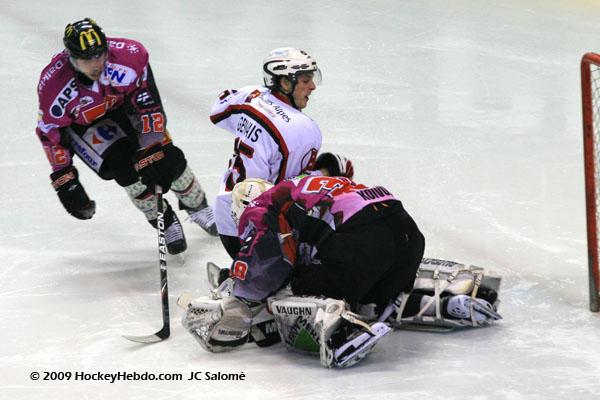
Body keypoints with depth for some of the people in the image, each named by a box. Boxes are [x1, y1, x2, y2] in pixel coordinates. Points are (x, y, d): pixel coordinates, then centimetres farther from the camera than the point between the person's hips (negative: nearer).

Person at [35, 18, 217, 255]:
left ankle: (196, 206, 24)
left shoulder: (129, 56, -35)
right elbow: (50, 131, -18)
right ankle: (167, 224, 1)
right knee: (125, 167, -22)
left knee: (167, 156, -8)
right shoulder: (53, 85, -33)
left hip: (125, 105, 1)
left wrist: (152, 152, -33)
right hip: (83, 124, -1)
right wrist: (63, 178, -17)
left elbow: (150, 107, -29)